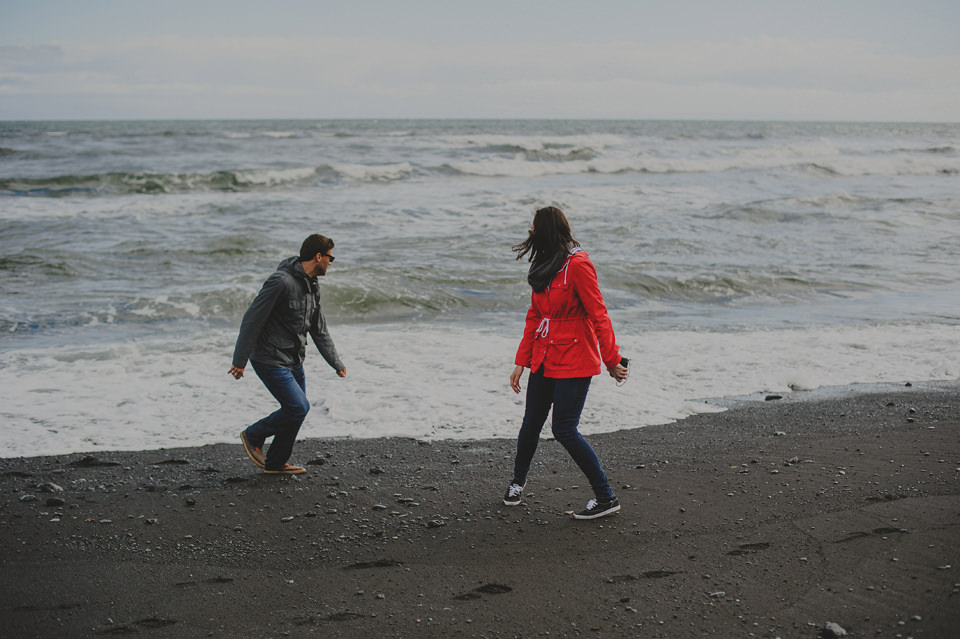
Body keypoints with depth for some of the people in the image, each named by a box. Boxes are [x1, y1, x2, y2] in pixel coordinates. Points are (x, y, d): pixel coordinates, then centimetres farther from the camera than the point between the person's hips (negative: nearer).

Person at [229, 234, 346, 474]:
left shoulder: (311, 287, 10)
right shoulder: (282, 282, -21)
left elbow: (319, 330, 18)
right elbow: (252, 319, -20)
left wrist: (336, 363, 14)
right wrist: (240, 361, -19)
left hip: (294, 361, 9)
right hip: (270, 360, -9)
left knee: (296, 410, 10)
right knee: (298, 407, -13)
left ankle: (276, 463, 25)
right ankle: (253, 436, 8)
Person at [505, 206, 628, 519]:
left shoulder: (577, 265, -15)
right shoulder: (544, 266, 12)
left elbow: (598, 315, -15)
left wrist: (612, 361, -14)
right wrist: (521, 362, 11)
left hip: (574, 362, -7)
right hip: (544, 360, 7)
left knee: (565, 430, -10)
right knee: (531, 424, 12)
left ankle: (606, 497, 0)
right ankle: (518, 481, 35)